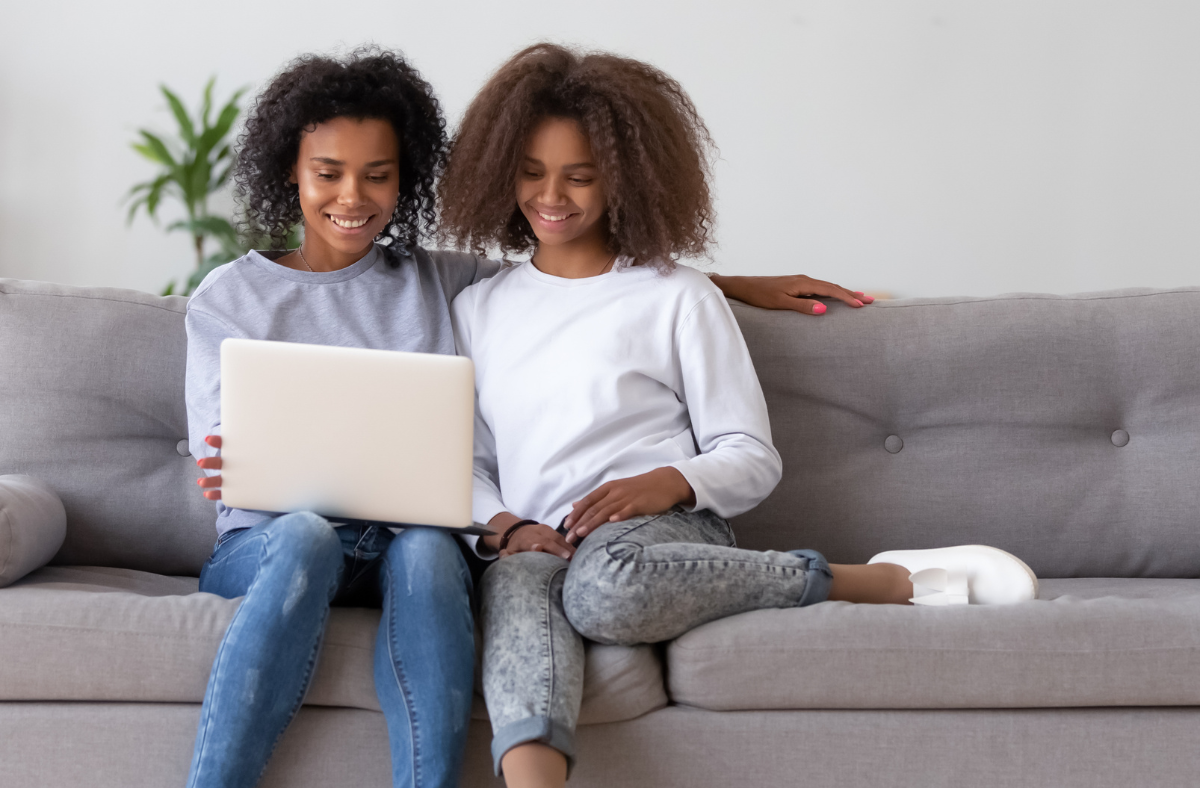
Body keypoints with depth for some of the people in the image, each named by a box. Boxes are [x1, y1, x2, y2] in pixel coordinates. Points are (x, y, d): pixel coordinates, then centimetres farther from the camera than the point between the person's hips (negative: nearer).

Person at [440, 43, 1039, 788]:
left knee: (605, 584, -42)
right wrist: (504, 526, -6)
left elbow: (751, 459, 9)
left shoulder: (678, 297, 12)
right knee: (515, 584, -38)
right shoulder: (478, 309, 23)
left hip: (668, 530, -2)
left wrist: (669, 483, -13)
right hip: (537, 545, 3)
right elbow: (464, 464, 18)